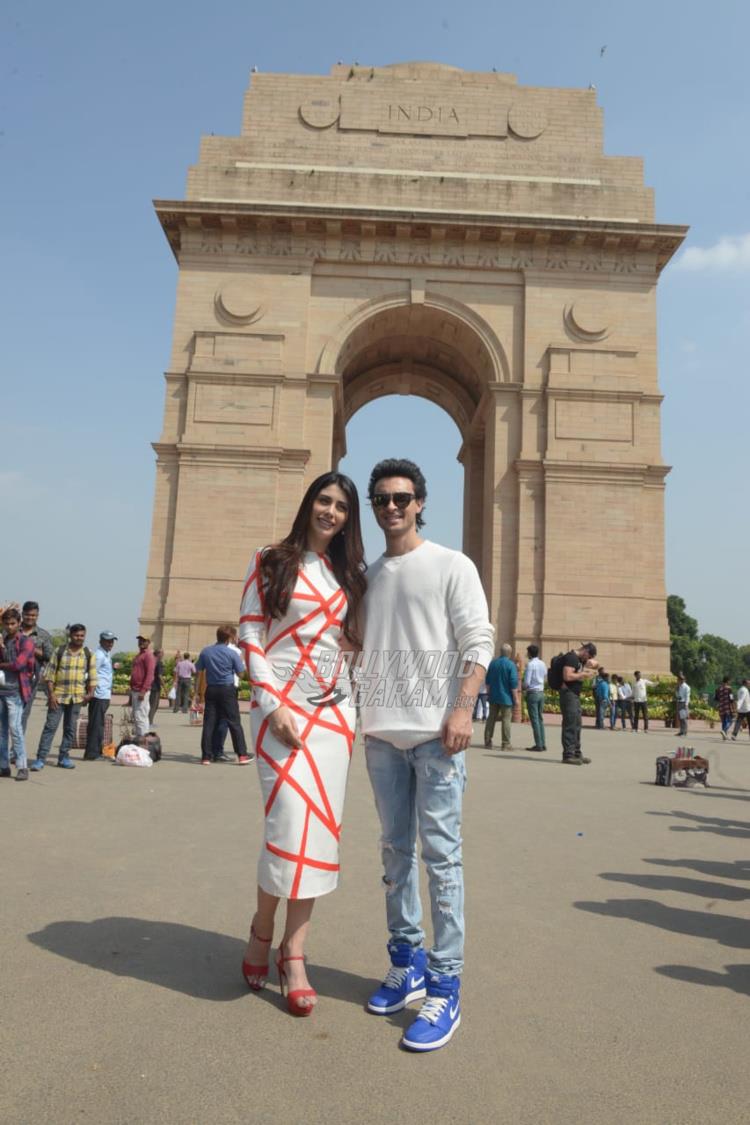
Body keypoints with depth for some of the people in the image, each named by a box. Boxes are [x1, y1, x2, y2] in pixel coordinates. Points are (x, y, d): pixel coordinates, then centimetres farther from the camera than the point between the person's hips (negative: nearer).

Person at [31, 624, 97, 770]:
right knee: (50, 726, -4)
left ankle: (64, 757, 18)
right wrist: (51, 694, -9)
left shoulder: (88, 655, 4)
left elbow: (92, 677, 7)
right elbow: (49, 675, -2)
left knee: (70, 729, 8)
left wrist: (90, 693, -7)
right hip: (58, 696, -2)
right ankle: (40, 759, 0)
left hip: (77, 697, 2)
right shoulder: (59, 651, -1)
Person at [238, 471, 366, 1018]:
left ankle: (294, 953, 14)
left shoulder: (350, 574, 14)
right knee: (292, 822, -11)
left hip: (335, 709, 4)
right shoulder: (271, 561, 2)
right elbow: (250, 632, -3)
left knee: (322, 828, 2)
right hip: (281, 705, -4)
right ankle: (262, 928, 17)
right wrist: (273, 703, -12)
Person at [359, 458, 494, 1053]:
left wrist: (462, 710, -17)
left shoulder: (452, 565, 0)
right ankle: (407, 963, 27)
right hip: (382, 734, 5)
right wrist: (352, 714, 10)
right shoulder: (367, 576, 15)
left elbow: (478, 642, -6)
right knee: (396, 851, 13)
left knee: (441, 854, -3)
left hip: (435, 733, -5)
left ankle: (445, 987, 7)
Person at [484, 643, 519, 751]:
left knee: (491, 718, 11)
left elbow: (487, 680, 12)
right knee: (506, 720, 1)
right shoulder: (511, 665, -12)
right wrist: (516, 698, -8)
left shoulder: (492, 663, 3)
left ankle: (487, 742, 12)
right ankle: (505, 744, 2)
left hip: (493, 696, 5)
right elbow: (514, 684, -15)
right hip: (506, 697, -5)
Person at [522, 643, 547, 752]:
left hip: (532, 693, -7)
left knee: (534, 719, -4)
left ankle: (538, 745, -4)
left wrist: (523, 688, 3)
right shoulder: (543, 664, 8)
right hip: (541, 692, 7)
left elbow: (527, 682, -17)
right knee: (540, 718, 13)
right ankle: (543, 744, 13)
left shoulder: (530, 664, -13)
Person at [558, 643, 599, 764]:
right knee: (570, 725, -9)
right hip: (568, 694, -10)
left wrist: (593, 663, 4)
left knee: (577, 725, 14)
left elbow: (597, 664, 28)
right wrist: (583, 674, -12)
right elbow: (567, 676, -26)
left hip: (575, 695, 10)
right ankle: (568, 755, -7)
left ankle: (577, 753, 20)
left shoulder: (580, 659, 16)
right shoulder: (571, 657, -14)